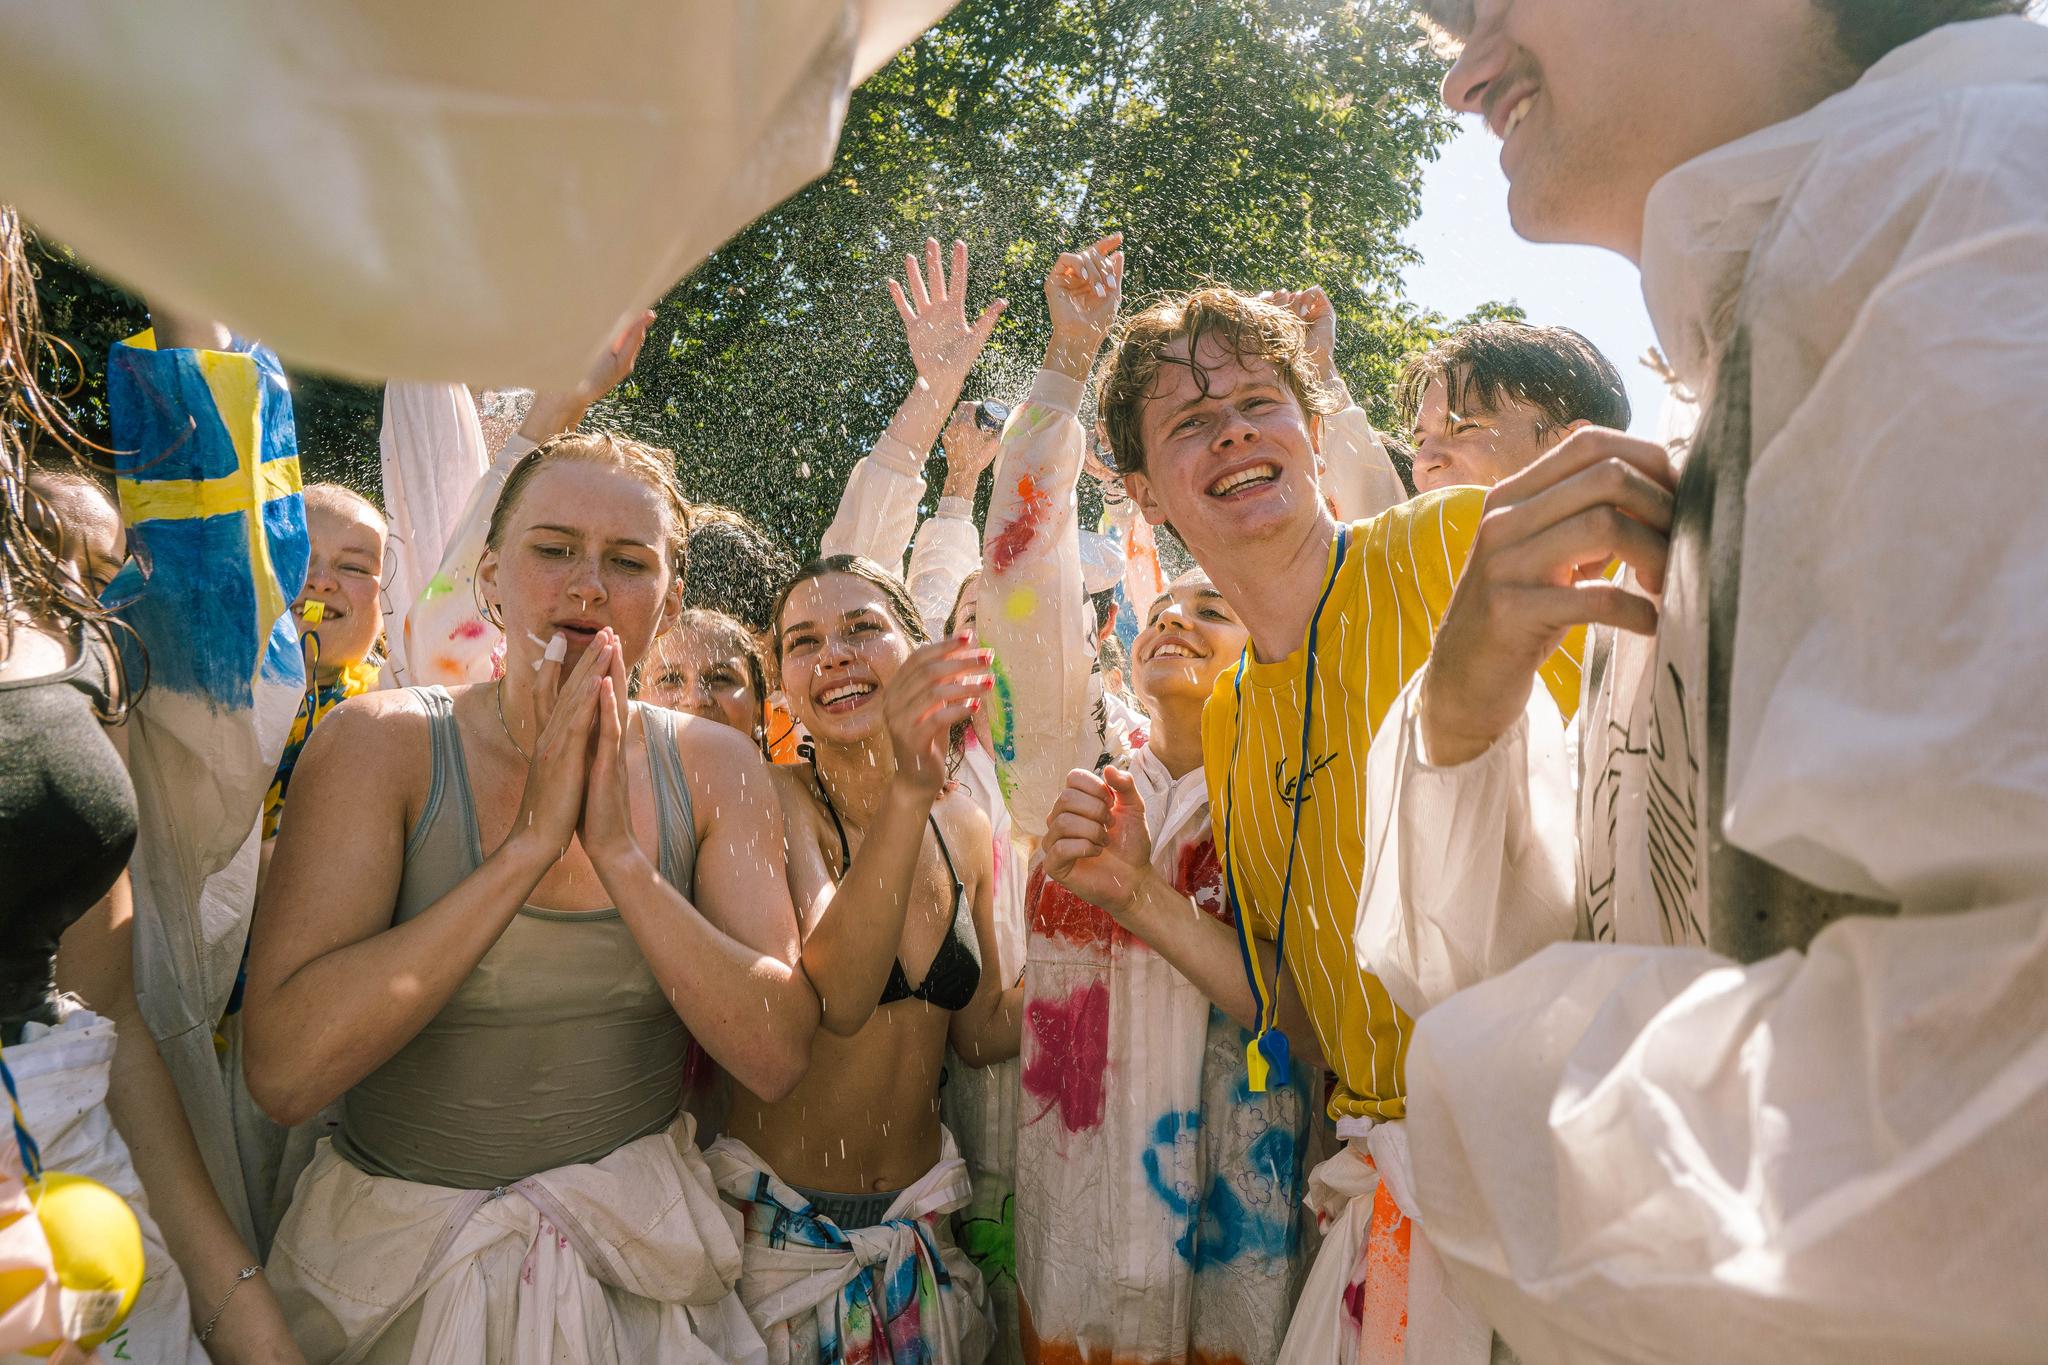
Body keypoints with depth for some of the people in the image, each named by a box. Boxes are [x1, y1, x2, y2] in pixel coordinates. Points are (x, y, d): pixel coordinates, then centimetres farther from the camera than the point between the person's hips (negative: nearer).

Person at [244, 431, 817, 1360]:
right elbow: (282, 1071, -24)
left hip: (638, 1255, 2)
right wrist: (533, 840, -27)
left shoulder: (715, 768, -7)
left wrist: (620, 853, -25)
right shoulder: (379, 743, -14)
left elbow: (776, 1058, -15)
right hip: (402, 1254, -1)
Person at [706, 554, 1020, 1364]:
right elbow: (838, 998, -31)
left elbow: (983, 1033, 6)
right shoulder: (777, 801, -15)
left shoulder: (961, 827, 0)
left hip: (921, 1221, 4)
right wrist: (907, 790, -43)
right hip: (781, 1225, -4)